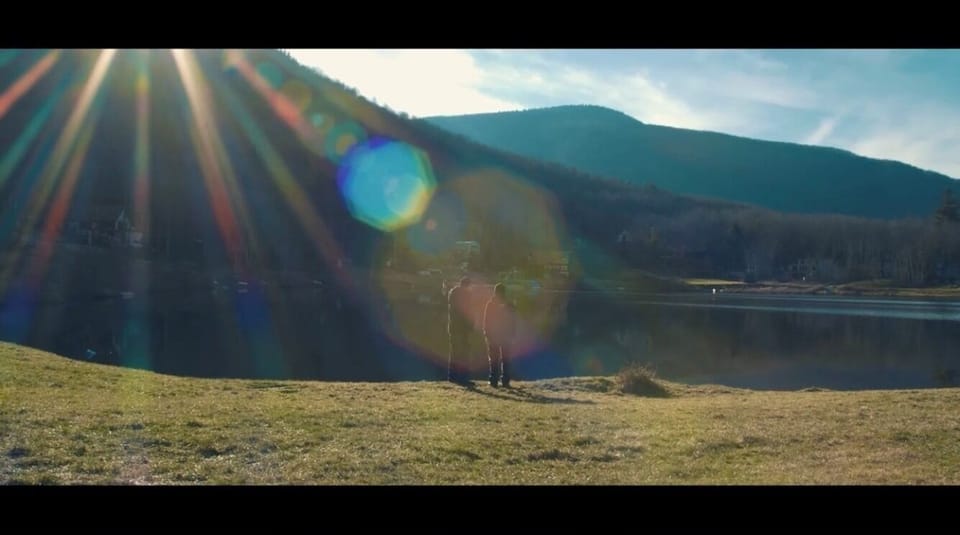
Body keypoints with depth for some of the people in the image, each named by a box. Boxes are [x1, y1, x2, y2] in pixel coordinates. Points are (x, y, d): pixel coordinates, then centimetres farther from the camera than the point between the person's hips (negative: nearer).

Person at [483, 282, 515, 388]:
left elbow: (486, 321, -5)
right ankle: (505, 381, 2)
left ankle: (494, 380, -2)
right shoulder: (509, 306, 0)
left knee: (493, 359, 4)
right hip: (506, 336, 2)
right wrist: (512, 335, 8)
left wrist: (486, 333, 1)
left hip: (493, 336, -2)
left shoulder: (490, 305, -6)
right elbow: (513, 322, 2)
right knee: (505, 359, 7)